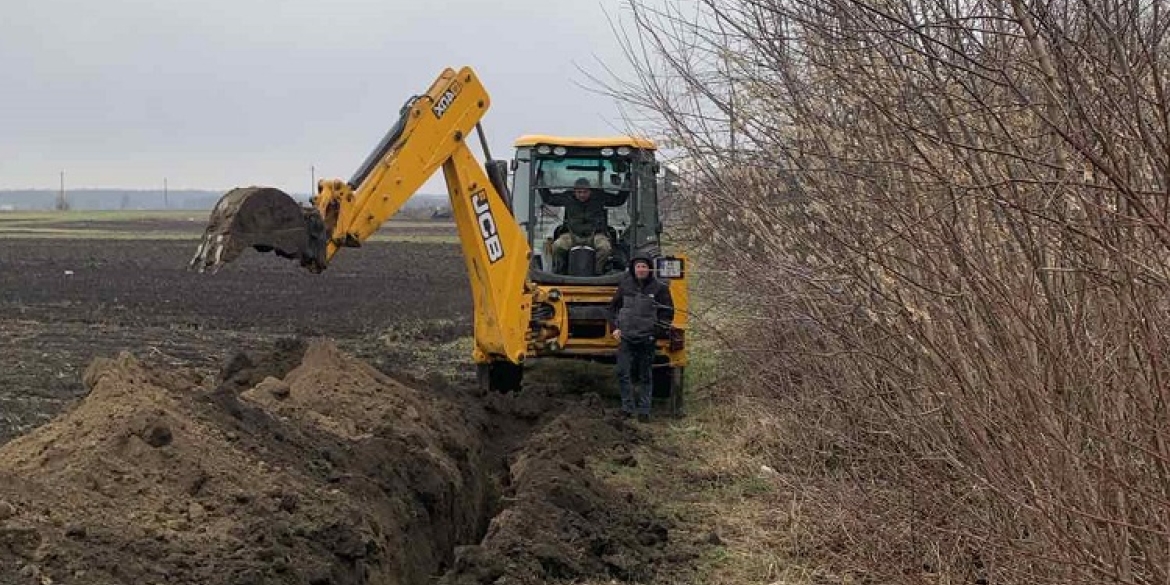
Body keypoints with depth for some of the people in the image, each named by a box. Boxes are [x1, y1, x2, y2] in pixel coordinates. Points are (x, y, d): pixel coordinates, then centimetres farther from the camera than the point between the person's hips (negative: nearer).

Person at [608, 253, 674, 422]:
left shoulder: (659, 288, -1)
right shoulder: (625, 285, 5)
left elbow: (668, 312, 2)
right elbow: (614, 306, 15)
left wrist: (657, 330, -8)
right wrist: (615, 327, 5)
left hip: (647, 338, -2)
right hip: (626, 337, 2)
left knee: (645, 375, 5)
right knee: (623, 373, -5)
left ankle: (644, 410, 11)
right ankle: (627, 406, 4)